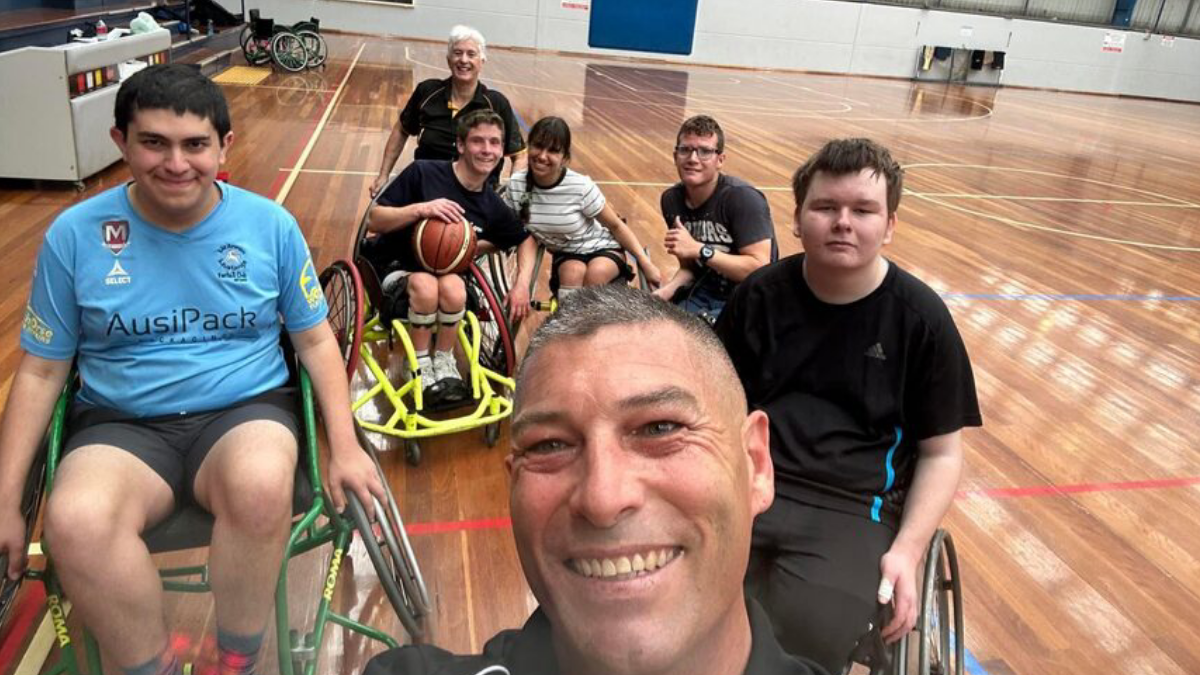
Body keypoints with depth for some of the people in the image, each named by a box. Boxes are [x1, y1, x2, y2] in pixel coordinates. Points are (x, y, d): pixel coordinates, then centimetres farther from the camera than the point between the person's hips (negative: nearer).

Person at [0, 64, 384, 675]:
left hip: (247, 410, 0)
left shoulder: (271, 225, -1)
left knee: (263, 485, -36)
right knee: (75, 521, -33)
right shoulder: (75, 234, -1)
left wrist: (344, 447, -4)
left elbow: (316, 340, 5)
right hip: (120, 425, 1)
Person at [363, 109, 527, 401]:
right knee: (425, 285, -35)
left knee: (453, 288, -32)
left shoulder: (494, 209, -4)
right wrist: (420, 209, -30)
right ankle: (421, 364, -10)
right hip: (394, 269, -2)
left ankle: (444, 361, -6)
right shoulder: (423, 172, -15)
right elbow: (373, 221, -13)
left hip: (447, 271, 3)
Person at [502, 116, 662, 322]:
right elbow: (527, 237, -11)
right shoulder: (516, 186, -16)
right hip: (565, 255, 2)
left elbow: (616, 226, -12)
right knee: (573, 273, -31)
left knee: (597, 273, -33)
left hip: (603, 249, -1)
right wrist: (522, 283, -28)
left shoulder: (581, 187, -25)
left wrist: (646, 263, -13)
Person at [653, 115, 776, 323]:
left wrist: (699, 250, -26)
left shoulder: (743, 198, -18)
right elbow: (689, 266, 9)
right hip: (703, 294, 6)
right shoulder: (672, 199, 0)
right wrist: (667, 290, -11)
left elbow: (760, 268, -23)